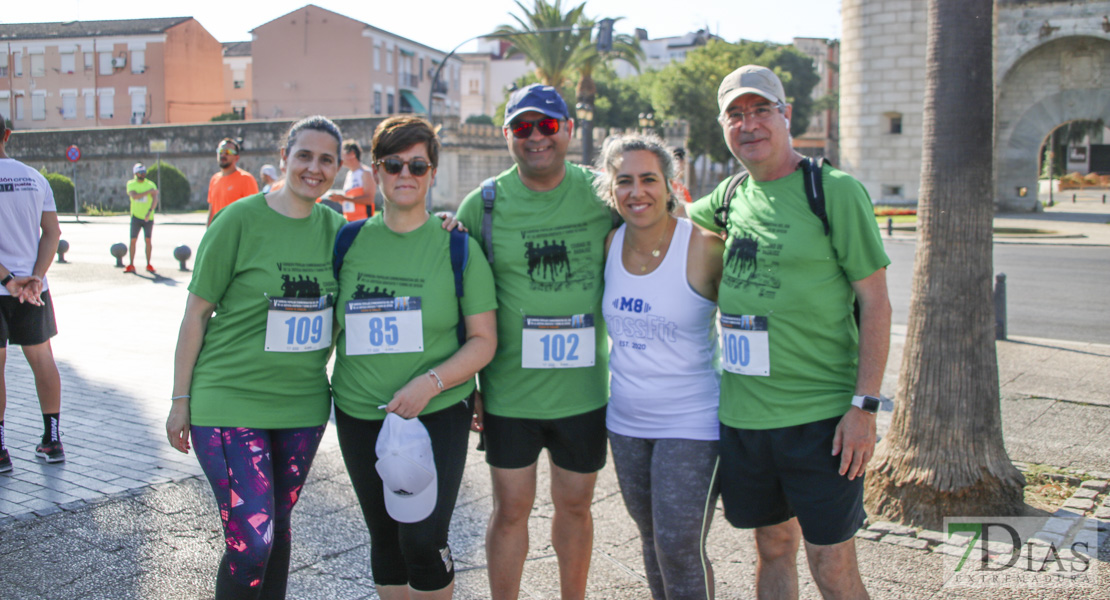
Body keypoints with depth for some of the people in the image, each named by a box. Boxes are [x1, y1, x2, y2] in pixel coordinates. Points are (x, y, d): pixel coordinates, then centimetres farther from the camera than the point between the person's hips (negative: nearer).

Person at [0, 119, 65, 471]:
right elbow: (52, 232, -1)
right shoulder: (34, 178, 4)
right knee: (41, 357, 12)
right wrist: (36, 276, -7)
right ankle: (52, 441, 18)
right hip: (32, 286, 4)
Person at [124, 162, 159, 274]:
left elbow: (155, 199, -12)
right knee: (133, 240, -1)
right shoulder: (131, 184, 3)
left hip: (148, 218, 0)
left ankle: (148, 265, 9)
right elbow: (134, 196, -16)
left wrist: (149, 212, -27)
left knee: (148, 240, 2)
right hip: (136, 216, 0)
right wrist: (149, 191, -19)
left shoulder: (151, 184, 1)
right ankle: (131, 265, 3)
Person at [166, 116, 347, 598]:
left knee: (277, 527, 15)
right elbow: (197, 312, -5)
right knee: (250, 539, -10)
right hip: (230, 400, -4)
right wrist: (181, 400, -4)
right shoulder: (240, 220, -9)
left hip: (303, 403, 5)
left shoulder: (335, 227, 4)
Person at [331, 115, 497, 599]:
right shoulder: (351, 240, 4)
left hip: (438, 414, -3)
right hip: (360, 414, 3)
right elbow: (331, 322, 14)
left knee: (423, 539, -10)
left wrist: (430, 382, -18)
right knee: (384, 537, 13)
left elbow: (484, 340, -6)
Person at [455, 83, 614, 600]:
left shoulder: (601, 194, -2)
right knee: (511, 508, 9)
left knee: (575, 505, 16)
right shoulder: (483, 205, -3)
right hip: (509, 389, -1)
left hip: (585, 389, 1)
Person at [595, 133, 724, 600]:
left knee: (680, 549, -4)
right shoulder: (609, 245, 0)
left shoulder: (704, 249, -14)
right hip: (626, 422, 5)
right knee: (652, 542, 17)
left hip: (692, 424, -5)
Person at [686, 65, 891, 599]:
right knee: (773, 548, 17)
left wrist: (864, 406, -13)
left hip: (821, 414, -5)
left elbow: (875, 303, -8)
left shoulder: (836, 191, -7)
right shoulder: (731, 196, 8)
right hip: (741, 413, 5)